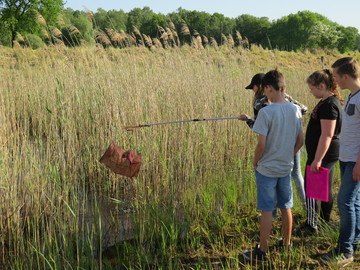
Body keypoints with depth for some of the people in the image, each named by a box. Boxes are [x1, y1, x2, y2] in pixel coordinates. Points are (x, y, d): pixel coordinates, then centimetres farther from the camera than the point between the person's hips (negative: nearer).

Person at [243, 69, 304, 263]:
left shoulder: (266, 112, -19)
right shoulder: (295, 110, -1)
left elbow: (261, 145, -19)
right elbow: (300, 141, 5)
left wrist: (255, 162, -3)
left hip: (266, 169, -5)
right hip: (286, 168, 6)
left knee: (266, 211, 2)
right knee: (286, 207, 17)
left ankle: (262, 252, 12)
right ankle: (287, 245, 31)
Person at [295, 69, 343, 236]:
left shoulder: (329, 105, -21)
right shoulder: (331, 101, 11)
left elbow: (327, 135, -26)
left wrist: (317, 160, -26)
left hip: (322, 154, -10)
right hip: (327, 154, 10)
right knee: (326, 189, 18)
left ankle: (311, 225, 7)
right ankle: (325, 222, 30)